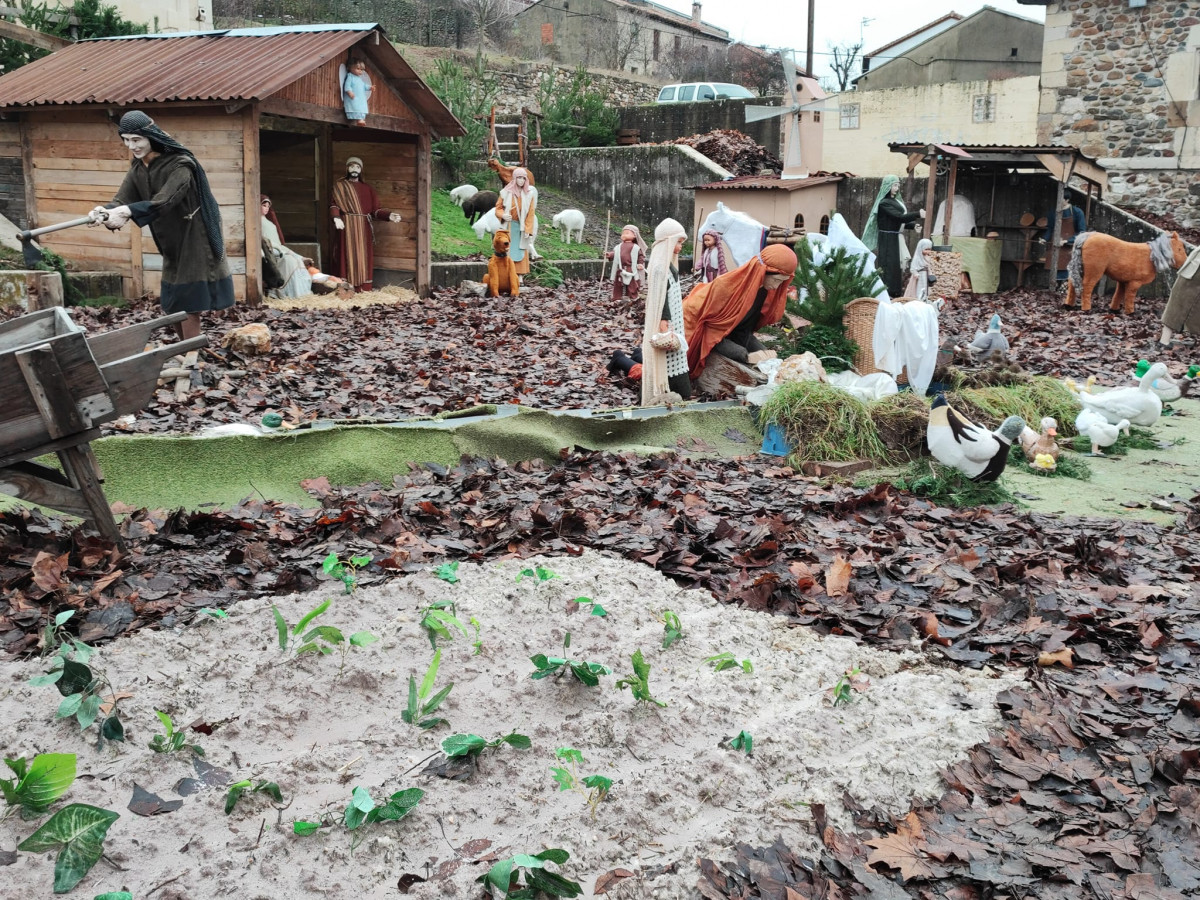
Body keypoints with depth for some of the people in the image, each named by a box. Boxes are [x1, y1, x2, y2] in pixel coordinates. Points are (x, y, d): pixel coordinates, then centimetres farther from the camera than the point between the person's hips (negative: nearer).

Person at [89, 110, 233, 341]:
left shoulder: (180, 165, -21)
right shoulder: (137, 169, 2)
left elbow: (163, 201, -35)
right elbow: (122, 200, -9)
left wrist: (129, 211, -48)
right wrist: (105, 211, -32)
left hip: (194, 241, -8)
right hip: (172, 246, 8)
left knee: (187, 306, -7)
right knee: (172, 306, 13)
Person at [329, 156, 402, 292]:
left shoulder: (368, 188, 14)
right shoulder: (339, 186, 9)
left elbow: (375, 209, 8)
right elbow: (334, 205, -2)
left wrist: (389, 215, -10)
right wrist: (336, 218, -22)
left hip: (364, 229, 2)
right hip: (347, 227, -2)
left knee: (364, 258, -2)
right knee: (348, 257, -7)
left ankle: (364, 290, -2)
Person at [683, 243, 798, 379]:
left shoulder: (769, 289, -8)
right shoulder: (728, 285, -28)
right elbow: (712, 331, -24)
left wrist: (764, 352, -13)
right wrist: (746, 355, -32)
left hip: (739, 338, 7)